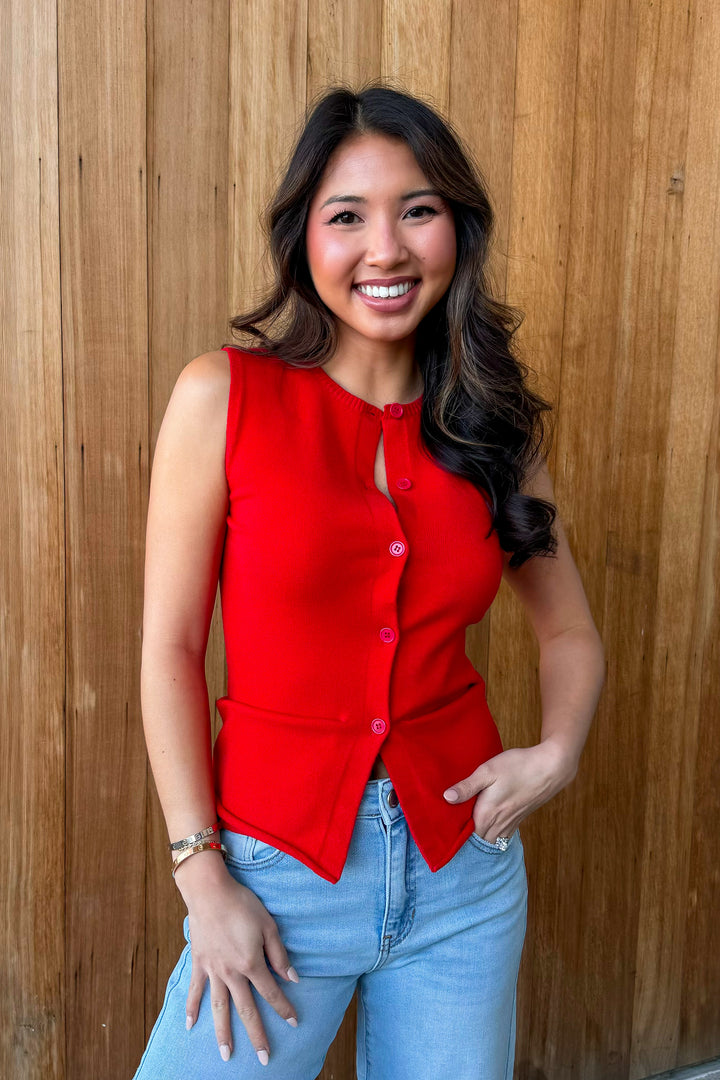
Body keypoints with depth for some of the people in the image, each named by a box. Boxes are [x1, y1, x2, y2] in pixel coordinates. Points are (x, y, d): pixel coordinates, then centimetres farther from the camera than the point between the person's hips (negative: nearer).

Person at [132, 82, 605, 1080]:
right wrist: (203, 875, -10)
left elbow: (571, 633, 10)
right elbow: (170, 646, -8)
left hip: (465, 867, 3)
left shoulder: (496, 421, 1)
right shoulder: (223, 397, -9)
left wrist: (558, 752, -8)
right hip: (279, 870, -2)